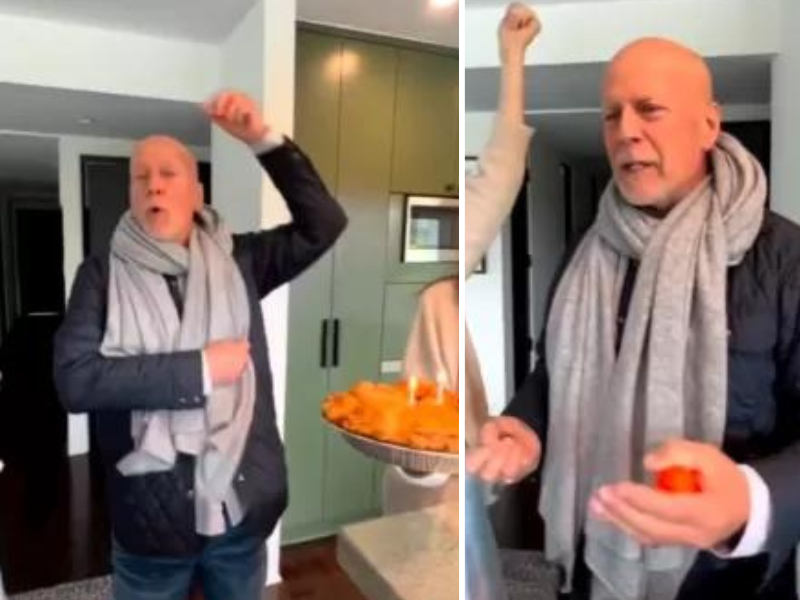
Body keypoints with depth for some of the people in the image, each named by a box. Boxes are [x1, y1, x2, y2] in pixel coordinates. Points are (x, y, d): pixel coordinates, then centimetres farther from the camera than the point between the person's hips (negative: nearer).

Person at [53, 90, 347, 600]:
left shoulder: (238, 260, 1)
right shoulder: (102, 274, -4)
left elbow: (324, 223, -6)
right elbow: (75, 379, -16)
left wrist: (263, 139, -13)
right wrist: (200, 368, -19)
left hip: (242, 505, 2)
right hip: (149, 515, -1)